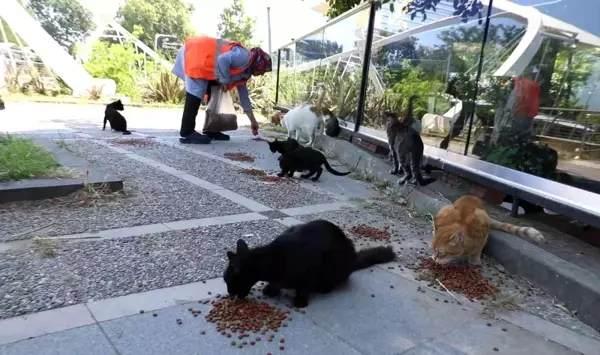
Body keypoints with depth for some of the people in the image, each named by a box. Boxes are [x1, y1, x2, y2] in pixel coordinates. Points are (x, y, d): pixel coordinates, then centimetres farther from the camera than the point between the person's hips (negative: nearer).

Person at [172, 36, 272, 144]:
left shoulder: (245, 71, 12)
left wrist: (253, 121, 18)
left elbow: (243, 95, 17)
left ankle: (211, 130, 14)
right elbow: (223, 59, -35)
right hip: (194, 52, -10)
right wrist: (225, 81, -21)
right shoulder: (245, 57, -18)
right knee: (196, 92, -17)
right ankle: (187, 133, -16)